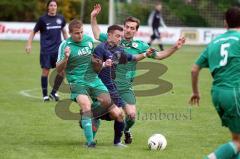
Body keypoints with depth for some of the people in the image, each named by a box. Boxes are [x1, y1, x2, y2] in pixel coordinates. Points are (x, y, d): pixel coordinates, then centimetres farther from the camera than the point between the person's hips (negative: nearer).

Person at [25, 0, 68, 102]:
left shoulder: (61, 18, 8)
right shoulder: (43, 19, -1)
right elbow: (34, 32, 4)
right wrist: (29, 44, -6)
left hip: (58, 49, 3)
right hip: (46, 50, -3)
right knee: (45, 71, 0)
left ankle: (54, 92, 9)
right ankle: (45, 95, 11)